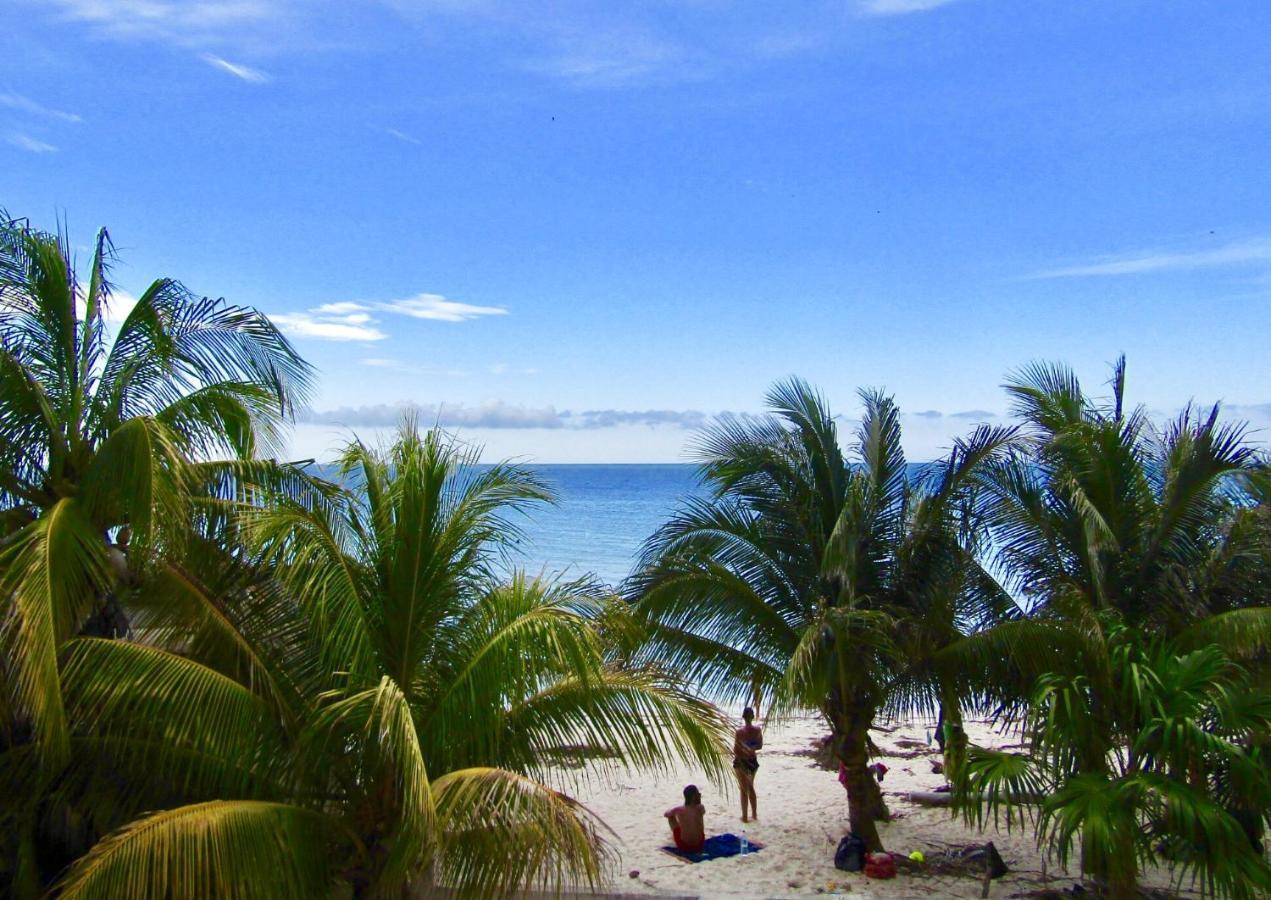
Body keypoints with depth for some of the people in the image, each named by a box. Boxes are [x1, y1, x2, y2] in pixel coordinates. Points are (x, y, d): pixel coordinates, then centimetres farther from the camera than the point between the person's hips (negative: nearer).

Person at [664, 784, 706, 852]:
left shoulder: (678, 810, -15)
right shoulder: (701, 809, -12)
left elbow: (665, 814, 9)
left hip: (684, 846, -2)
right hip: (700, 846, 2)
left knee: (671, 816, 15)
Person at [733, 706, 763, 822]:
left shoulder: (740, 731, -20)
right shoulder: (757, 730, -6)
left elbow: (736, 750, -17)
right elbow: (760, 746, 3)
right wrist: (751, 749, -3)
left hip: (741, 761, -4)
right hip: (753, 761, 4)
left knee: (744, 789, 6)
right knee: (750, 787, 22)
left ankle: (744, 816, 12)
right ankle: (754, 814, 29)